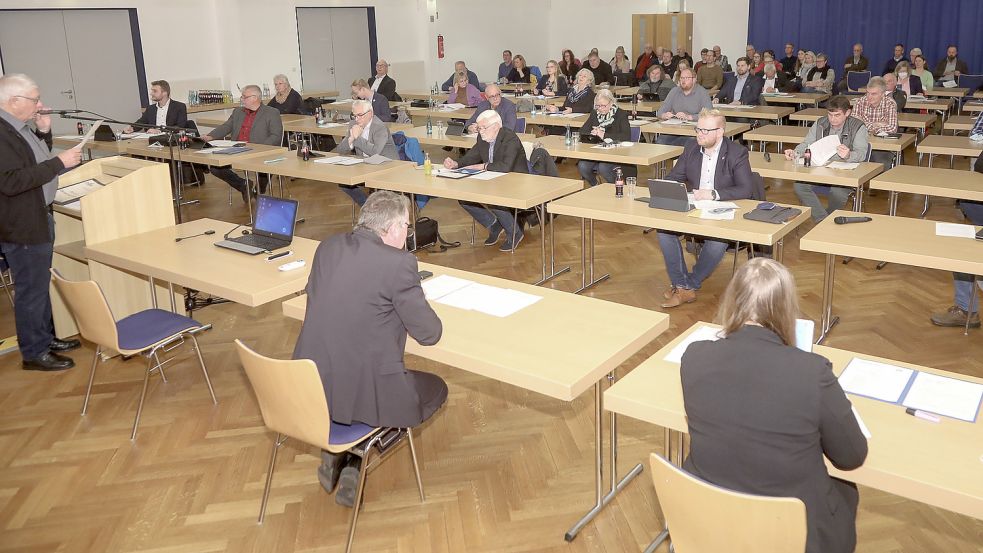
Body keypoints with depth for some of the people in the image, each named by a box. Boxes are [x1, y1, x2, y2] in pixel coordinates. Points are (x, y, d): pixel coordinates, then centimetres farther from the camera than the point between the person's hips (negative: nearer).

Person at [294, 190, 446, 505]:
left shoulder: (328, 247, 4)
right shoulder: (399, 263, -14)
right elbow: (430, 334, -10)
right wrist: (410, 303, 12)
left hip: (308, 388, 7)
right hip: (364, 393, -6)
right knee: (436, 388, 22)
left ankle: (335, 451, 22)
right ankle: (355, 463, 12)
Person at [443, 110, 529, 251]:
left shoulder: (510, 138, -20)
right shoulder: (483, 138, 3)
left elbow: (506, 166, -34)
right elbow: (471, 157, 12)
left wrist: (482, 166, -28)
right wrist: (455, 164, -8)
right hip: (493, 184, 8)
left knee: (493, 201, -33)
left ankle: (514, 233, -6)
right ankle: (494, 226, 11)